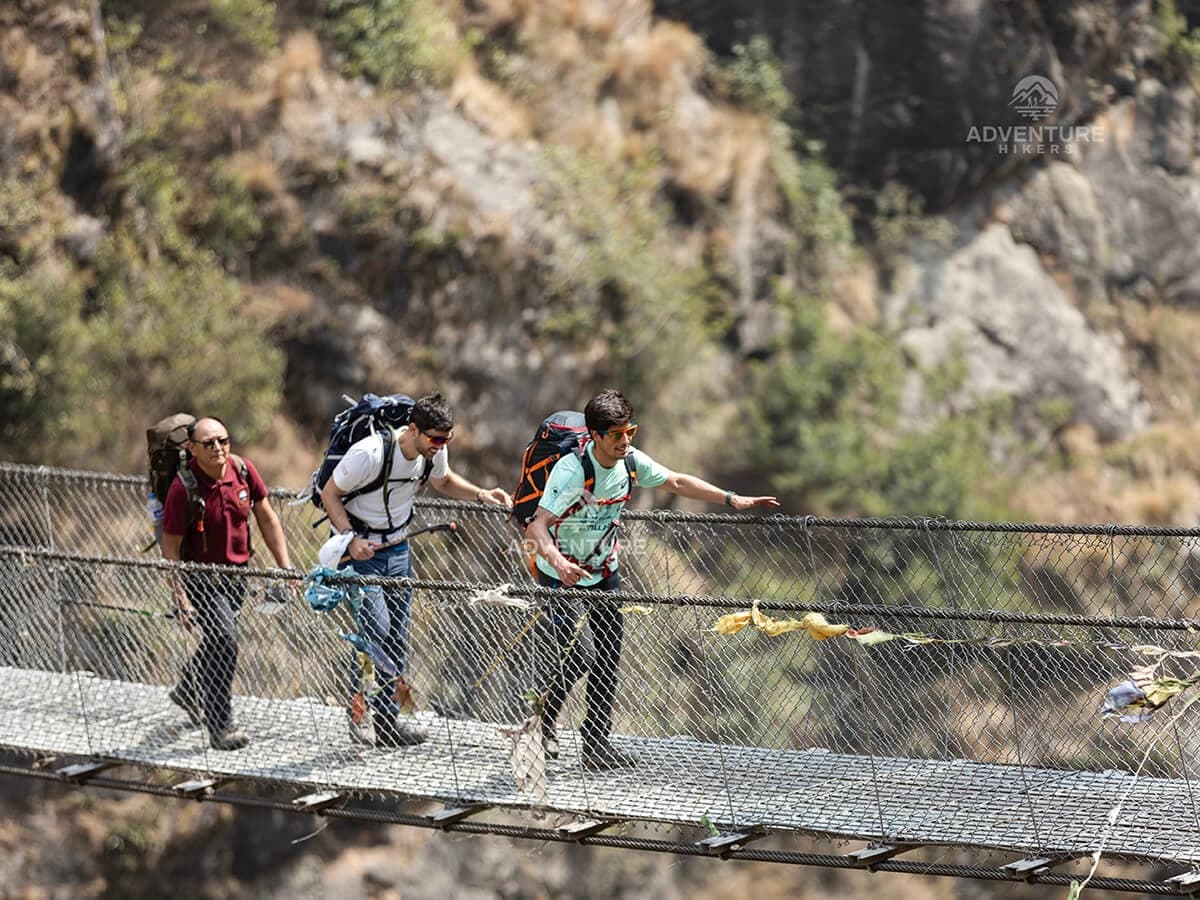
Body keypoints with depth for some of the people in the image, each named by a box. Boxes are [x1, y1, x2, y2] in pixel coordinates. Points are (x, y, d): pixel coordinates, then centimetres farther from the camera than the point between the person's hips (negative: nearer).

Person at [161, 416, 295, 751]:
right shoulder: (183, 489, -24)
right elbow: (170, 548, -17)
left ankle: (187, 692, 51)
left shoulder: (242, 470, -9)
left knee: (219, 640, 23)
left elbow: (266, 518, 4)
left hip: (237, 572, 6)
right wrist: (180, 600, -21)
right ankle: (220, 727, -15)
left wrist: (285, 566, 1)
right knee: (224, 639, -21)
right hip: (201, 577, -6)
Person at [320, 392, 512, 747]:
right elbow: (330, 493, -15)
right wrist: (351, 539, -26)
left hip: (397, 549, 6)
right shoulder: (369, 454, -28)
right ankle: (359, 713, -4)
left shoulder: (434, 452, -7)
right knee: (374, 627, -18)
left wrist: (480, 494, -1)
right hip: (360, 548, -6)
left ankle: (387, 718, 14)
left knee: (398, 637, 5)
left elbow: (443, 481, 16)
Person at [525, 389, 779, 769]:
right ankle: (541, 721, 10)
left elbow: (676, 482, 8)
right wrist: (556, 560, -55)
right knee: (579, 654, -16)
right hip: (562, 577, -6)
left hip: (604, 573, 6)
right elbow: (537, 526, -35)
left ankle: (597, 743, 10)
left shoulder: (630, 461, -8)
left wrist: (732, 499, 2)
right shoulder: (572, 470, -28)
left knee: (608, 659, 2)